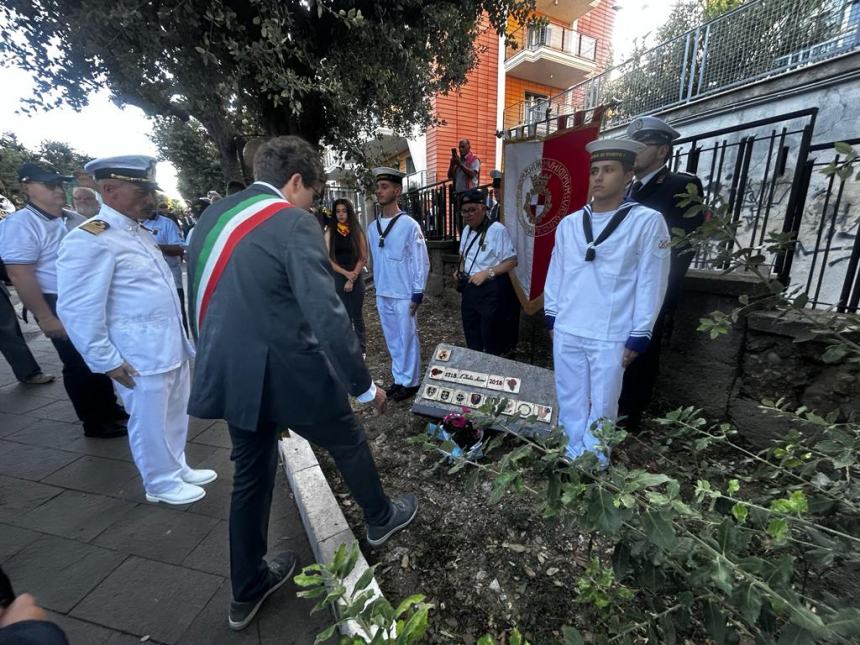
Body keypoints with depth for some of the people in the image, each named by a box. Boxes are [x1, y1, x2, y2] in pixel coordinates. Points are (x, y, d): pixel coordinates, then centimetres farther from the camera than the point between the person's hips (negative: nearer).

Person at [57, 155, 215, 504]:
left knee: (175, 416, 20)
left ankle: (176, 468, 39)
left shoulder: (141, 233, 12)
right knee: (150, 422, 10)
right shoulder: (89, 240, -15)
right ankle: (161, 483, 30)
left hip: (173, 345, 8)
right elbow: (78, 311, -17)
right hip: (140, 355, -8)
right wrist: (107, 361, -13)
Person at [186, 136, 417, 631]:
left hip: (232, 372, 8)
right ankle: (380, 518, 44)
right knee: (349, 443, 18)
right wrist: (365, 385, -13)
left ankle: (247, 591, 41)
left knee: (251, 475, 22)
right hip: (286, 372, -7)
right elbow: (328, 316, -23)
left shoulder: (213, 217, 10)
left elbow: (205, 300, 16)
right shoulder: (293, 223, -16)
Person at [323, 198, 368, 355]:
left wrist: (352, 279, -8)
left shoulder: (357, 231, 2)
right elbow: (328, 258, -2)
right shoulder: (330, 232, 3)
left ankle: (360, 349, 15)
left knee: (357, 315, 5)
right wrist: (346, 273, -12)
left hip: (356, 278, 0)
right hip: (338, 278, 1)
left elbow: (363, 258, -2)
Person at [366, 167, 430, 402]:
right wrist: (377, 288, 14)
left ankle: (410, 381, 21)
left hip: (404, 294, -6)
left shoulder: (409, 225, -10)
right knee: (392, 339, 15)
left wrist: (418, 294, -12)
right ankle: (398, 378, 30)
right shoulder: (372, 228, 7)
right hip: (382, 294, 6)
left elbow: (421, 261, -10)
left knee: (407, 339, 5)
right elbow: (375, 261, 12)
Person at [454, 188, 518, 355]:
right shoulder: (466, 230, 9)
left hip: (491, 290, -7)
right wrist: (460, 270, 4)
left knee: (490, 337, 3)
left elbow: (512, 261, -15)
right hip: (469, 288, 7)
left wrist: (486, 273, -23)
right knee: (471, 335, 18)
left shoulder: (497, 230, -15)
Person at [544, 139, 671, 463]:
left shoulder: (648, 221, -5)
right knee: (570, 402, 14)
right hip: (566, 332, 4)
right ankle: (573, 461, 33)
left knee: (602, 407, 11)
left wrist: (639, 336, -6)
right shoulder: (569, 223, 6)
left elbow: (651, 282, -5)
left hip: (611, 337, -3)